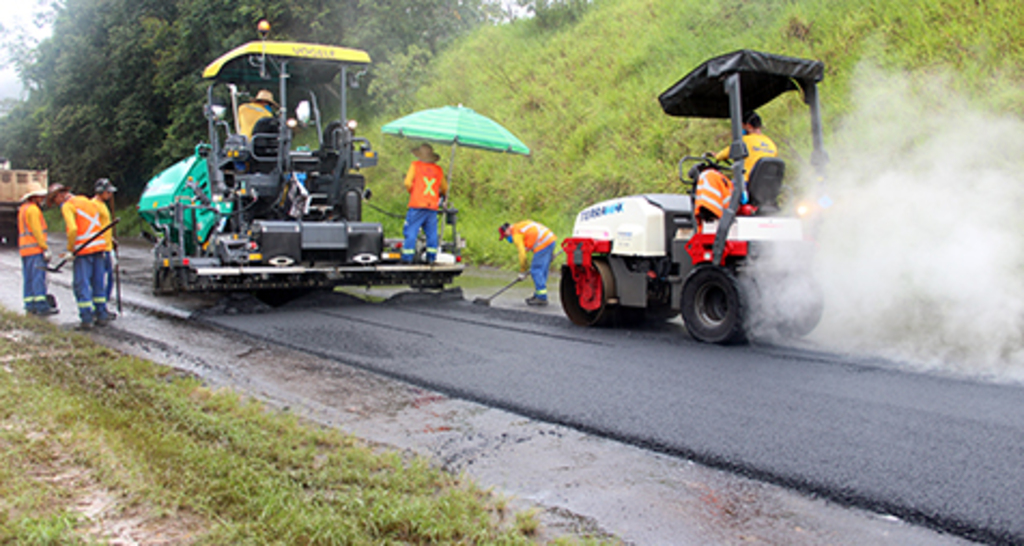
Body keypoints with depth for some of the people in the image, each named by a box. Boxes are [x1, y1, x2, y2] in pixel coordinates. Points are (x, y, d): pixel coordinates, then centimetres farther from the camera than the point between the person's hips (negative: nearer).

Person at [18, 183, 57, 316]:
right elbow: (37, 231, -16)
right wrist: (45, 248, -15)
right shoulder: (33, 209, -10)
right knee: (38, 277, -11)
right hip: (35, 249, -10)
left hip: (25, 249, 10)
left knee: (28, 278, 8)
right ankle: (42, 305, -14)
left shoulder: (23, 209, 22)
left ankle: (30, 305, 10)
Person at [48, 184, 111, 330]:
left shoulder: (67, 206, -6)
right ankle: (102, 316, 16)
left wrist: (70, 250, -10)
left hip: (83, 249, -7)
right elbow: (98, 224, 18)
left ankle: (87, 319, -4)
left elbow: (72, 229, -20)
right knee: (98, 283, 13)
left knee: (82, 285, -2)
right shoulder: (87, 201, 18)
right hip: (99, 246, 7)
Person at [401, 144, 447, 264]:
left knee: (410, 232, -2)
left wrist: (412, 192, 12)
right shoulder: (438, 170, 13)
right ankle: (431, 258, 9)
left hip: (417, 205, -3)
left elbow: (408, 183, -7)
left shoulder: (415, 165, 2)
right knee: (432, 233, 10)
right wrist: (440, 196, 43)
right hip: (432, 206, 4)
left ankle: (407, 258, -6)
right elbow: (445, 189, 22)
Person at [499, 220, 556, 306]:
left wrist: (522, 272, 0)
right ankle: (538, 295, 20)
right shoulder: (523, 225, 23)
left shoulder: (516, 234, -5)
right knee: (542, 271, 14)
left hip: (543, 244, -10)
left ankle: (542, 298, -3)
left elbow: (522, 254, -10)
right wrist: (550, 252, 24)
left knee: (535, 271, -3)